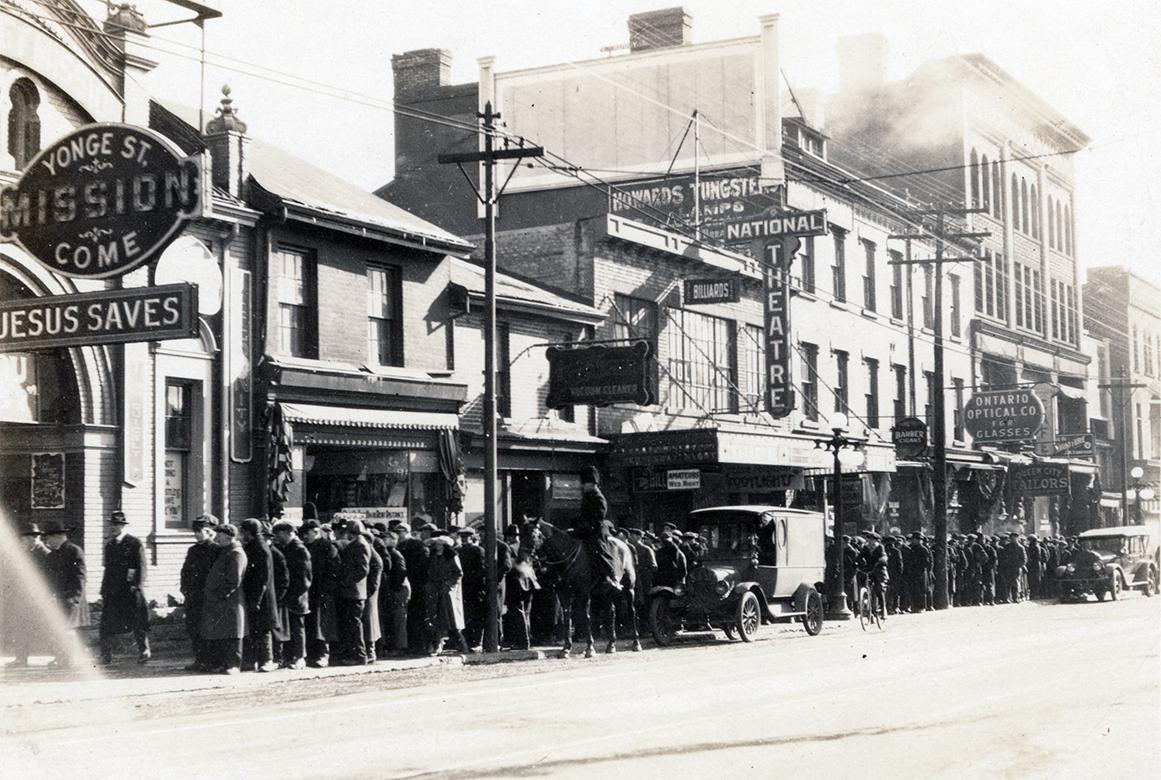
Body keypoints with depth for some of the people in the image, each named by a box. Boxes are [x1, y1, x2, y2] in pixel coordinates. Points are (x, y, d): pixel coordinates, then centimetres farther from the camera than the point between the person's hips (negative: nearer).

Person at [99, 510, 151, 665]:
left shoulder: (135, 543, -2)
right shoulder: (109, 545, 16)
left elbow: (141, 567, -5)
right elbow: (107, 569, 19)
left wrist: (138, 587, -14)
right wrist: (104, 591, 14)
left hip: (130, 590, -5)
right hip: (112, 591, 5)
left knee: (138, 623, 0)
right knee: (108, 623, 0)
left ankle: (144, 652, 11)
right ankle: (105, 656, 6)